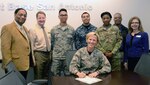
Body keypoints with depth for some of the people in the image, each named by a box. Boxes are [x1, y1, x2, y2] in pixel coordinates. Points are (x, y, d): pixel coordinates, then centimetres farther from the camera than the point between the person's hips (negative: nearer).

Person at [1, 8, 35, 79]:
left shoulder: (25, 28, 15)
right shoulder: (7, 28, -10)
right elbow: (5, 48, -16)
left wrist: (32, 60, 14)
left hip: (25, 65, 8)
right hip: (15, 67, -8)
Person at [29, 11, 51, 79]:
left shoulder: (47, 30, 11)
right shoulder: (33, 30, -9)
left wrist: (50, 54, 12)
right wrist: (33, 58, -14)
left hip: (48, 54, 7)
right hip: (39, 54, -6)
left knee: (46, 76, 17)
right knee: (38, 76, 1)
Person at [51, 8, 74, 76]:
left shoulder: (71, 29, 5)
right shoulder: (54, 29, 4)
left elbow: (73, 42, 8)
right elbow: (51, 43, 9)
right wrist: (53, 52, 7)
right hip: (56, 57, 0)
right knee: (55, 76, 5)